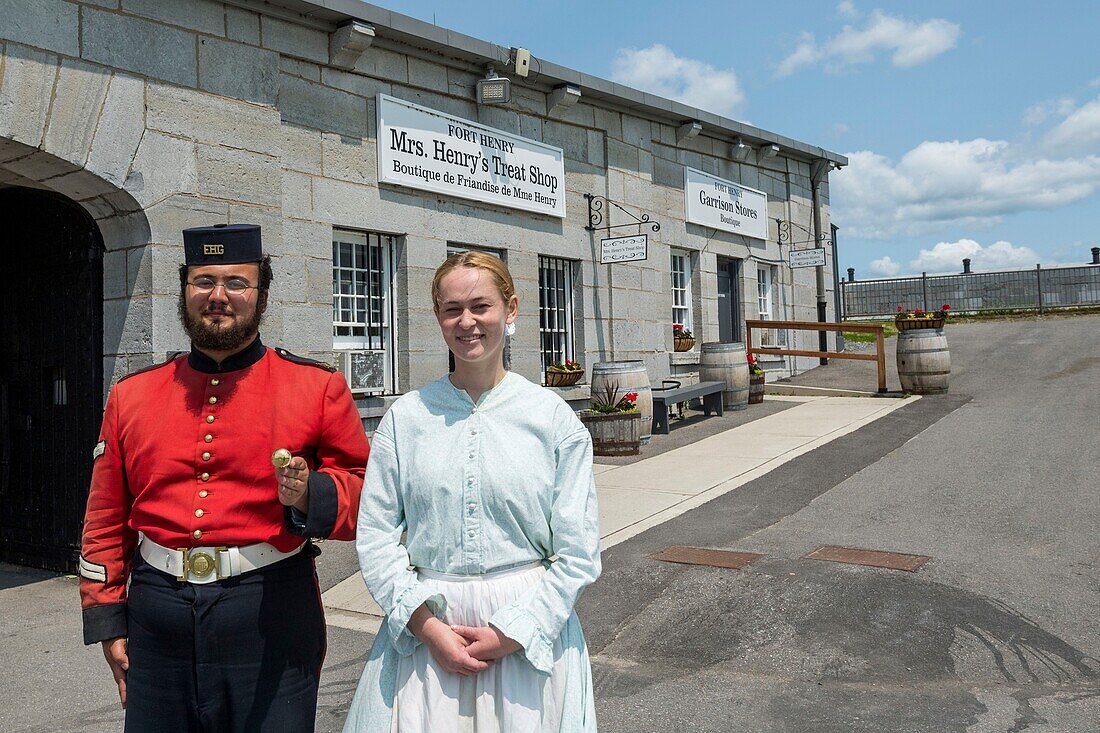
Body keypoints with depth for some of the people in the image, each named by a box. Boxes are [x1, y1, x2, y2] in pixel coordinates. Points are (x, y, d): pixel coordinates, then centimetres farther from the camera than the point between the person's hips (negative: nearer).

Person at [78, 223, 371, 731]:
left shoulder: (318, 387, -1)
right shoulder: (131, 395, 8)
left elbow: (362, 488, 0)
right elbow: (106, 520, 12)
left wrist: (311, 495, -20)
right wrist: (107, 622, 9)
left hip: (271, 619, -2)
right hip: (157, 621, 3)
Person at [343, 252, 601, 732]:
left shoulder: (552, 417, -3)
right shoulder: (406, 417, 0)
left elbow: (578, 554, -5)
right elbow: (375, 536, -1)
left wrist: (510, 633, -12)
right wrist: (426, 624, -11)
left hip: (530, 631, -1)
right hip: (423, 630, 1)